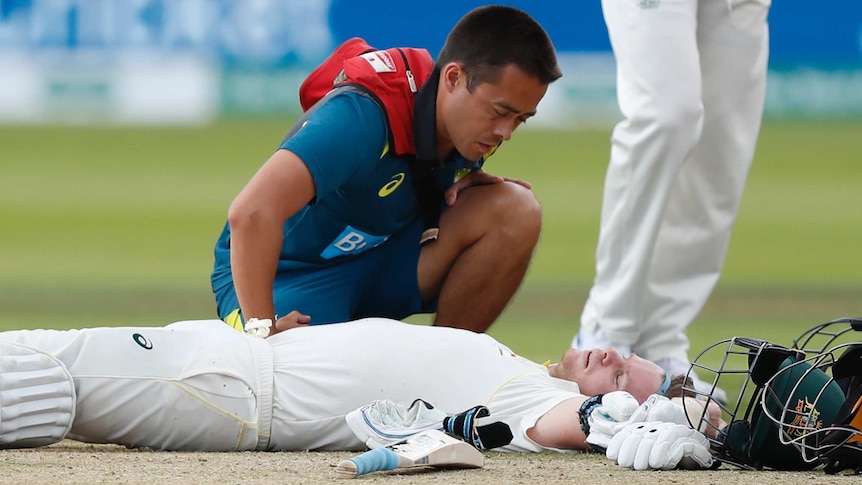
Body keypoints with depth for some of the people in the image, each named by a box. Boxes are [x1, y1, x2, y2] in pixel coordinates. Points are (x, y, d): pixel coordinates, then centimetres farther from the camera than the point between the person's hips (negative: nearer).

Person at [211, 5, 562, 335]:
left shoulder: (474, 126, -8)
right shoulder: (363, 117, -33)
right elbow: (252, 213, -44)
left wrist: (470, 184, -9)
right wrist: (262, 334, -43)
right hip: (291, 273, -7)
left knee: (516, 211, -15)